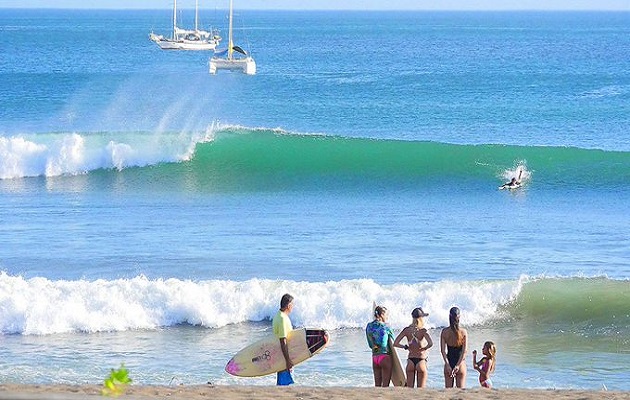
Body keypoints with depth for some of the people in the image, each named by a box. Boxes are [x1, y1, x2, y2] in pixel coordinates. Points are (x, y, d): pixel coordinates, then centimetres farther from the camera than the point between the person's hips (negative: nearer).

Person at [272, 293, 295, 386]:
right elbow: (283, 342, -25)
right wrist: (288, 361, -25)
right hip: (283, 357, -10)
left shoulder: (278, 315, 11)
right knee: (284, 383, -6)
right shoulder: (283, 319, -21)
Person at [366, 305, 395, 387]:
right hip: (385, 356, -6)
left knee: (377, 385, 9)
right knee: (385, 385, -2)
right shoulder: (384, 327, -11)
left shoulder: (369, 327, 7)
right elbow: (393, 339, 3)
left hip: (374, 357, 6)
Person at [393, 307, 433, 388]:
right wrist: (423, 349, -8)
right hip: (421, 360, -4)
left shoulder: (407, 330, 1)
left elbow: (395, 343, -2)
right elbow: (430, 344, -26)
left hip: (410, 361, 4)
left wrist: (406, 347, 7)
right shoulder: (423, 331, -11)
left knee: (409, 388, 10)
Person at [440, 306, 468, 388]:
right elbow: (464, 351, -11)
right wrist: (458, 365, -11)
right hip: (460, 363, -1)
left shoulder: (444, 331, -4)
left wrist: (448, 365, -9)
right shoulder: (463, 332, -7)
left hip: (449, 364, 1)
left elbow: (443, 350, -8)